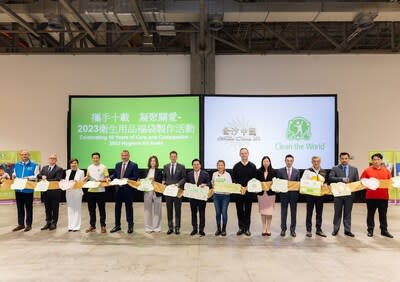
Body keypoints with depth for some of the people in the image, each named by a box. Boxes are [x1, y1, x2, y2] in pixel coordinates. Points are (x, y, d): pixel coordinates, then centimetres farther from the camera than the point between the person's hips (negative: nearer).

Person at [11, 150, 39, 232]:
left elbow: (36, 176, -6)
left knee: (28, 208, 4)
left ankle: (28, 224, 12)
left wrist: (28, 177, -22)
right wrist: (14, 176, -8)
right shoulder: (16, 165, 13)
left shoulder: (34, 165, -1)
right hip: (18, 189, 4)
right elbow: (14, 175, 14)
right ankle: (21, 224, 21)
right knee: (20, 208, 11)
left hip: (28, 190, -4)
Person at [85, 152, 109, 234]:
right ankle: (92, 225, 21)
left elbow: (106, 178, -2)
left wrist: (101, 180, -20)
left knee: (101, 209, 2)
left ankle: (103, 226, 10)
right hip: (91, 191, 4)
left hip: (100, 191, -4)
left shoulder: (103, 167, -1)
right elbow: (87, 177, 20)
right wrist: (85, 178, -1)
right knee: (91, 209, 9)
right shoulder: (89, 167, 10)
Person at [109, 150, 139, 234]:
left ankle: (130, 226, 16)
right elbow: (114, 175, 14)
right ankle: (117, 225, 23)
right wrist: (109, 178, -6)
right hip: (118, 189, 5)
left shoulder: (133, 165, -5)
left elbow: (136, 177, -9)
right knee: (117, 207, 11)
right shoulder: (117, 165, 11)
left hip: (128, 189, -5)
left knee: (129, 207, 4)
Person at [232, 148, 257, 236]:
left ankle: (247, 228, 14)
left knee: (248, 210, 6)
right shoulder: (236, 166, 4)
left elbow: (255, 179, 5)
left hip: (249, 191, 0)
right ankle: (241, 227, 16)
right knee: (239, 210, 6)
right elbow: (233, 178, 5)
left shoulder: (252, 166, 4)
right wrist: (237, 186, -12)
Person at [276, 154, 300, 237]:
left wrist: (297, 193, -9)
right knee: (283, 213, 6)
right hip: (284, 194, -1)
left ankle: (292, 230, 17)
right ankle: (283, 229, 17)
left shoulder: (297, 171, 5)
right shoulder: (280, 171, 1)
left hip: (294, 194, 1)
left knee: (293, 213, 7)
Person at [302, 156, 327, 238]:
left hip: (320, 194, 3)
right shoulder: (307, 171, -1)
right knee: (309, 213, 4)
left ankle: (319, 229, 19)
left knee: (319, 213, 9)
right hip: (310, 194, -3)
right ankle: (308, 230, 11)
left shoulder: (323, 172, 9)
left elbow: (325, 182, 14)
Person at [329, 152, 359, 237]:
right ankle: (335, 229, 17)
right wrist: (342, 179, -24)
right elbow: (330, 178, -14)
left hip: (349, 194, 2)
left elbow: (357, 181, 6)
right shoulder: (335, 168, -1)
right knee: (337, 213, 7)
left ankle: (347, 230, 16)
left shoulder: (354, 169, 7)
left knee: (348, 213, 8)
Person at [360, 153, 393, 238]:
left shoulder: (386, 171, 8)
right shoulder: (367, 170, 1)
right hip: (371, 196, -1)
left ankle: (384, 230, 19)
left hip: (383, 196, 2)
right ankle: (370, 230, 15)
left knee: (383, 214, 9)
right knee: (370, 214, 6)